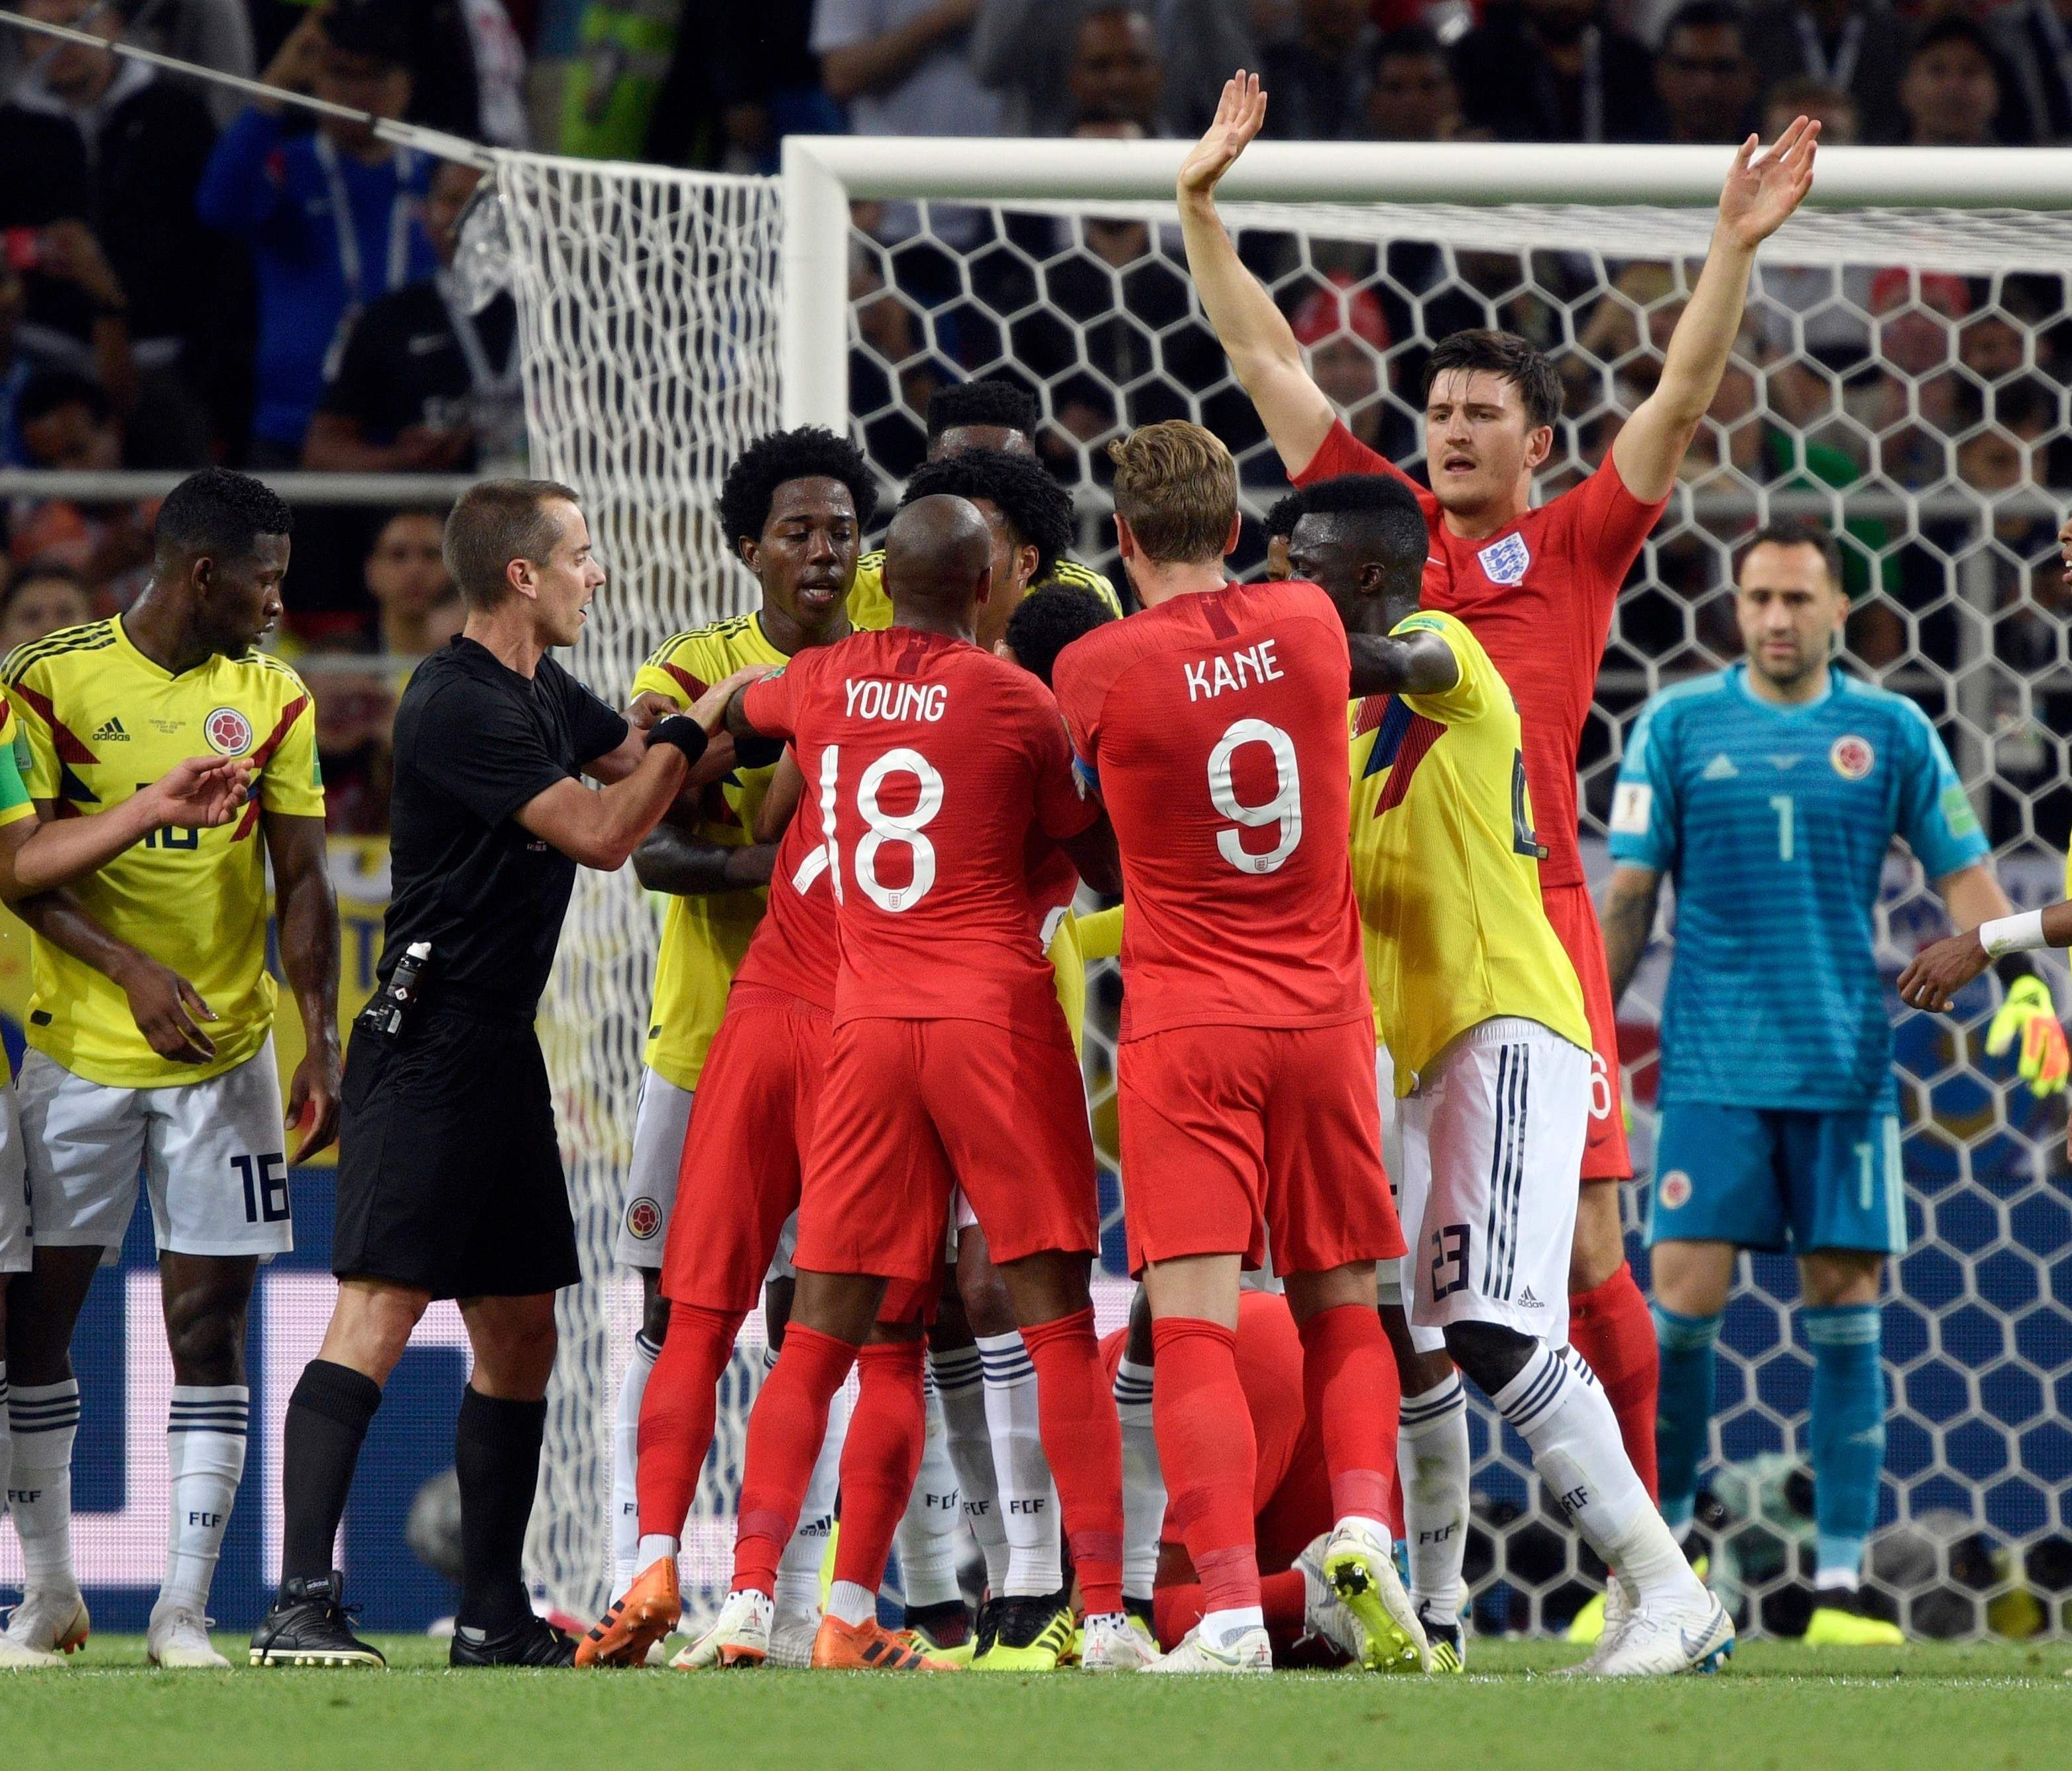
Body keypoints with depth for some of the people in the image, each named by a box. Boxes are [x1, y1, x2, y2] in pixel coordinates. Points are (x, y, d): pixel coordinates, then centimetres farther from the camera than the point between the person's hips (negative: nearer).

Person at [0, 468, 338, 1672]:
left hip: (226, 1055, 2)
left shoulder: (273, 702, 4)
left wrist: (323, 1050, -6)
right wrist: (130, 967, -21)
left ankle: (185, 1609, 0)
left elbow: (303, 888, 4)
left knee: (210, 1321, -2)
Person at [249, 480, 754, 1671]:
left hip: (501, 1056, 10)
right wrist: (702, 721, -8)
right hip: (427, 1049, -10)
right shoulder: (460, 705, -15)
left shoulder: (550, 699, 14)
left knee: (520, 1334, 12)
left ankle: (495, 1616, 18)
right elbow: (604, 834, -18)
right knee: (379, 1315, -16)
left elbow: (645, 767, 29)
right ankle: (301, 1605, -21)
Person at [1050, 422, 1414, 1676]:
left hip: (1186, 1025, -3)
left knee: (1194, 1327, -8)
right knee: (1343, 1310, 15)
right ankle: (1365, 1530, -8)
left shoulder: (1096, 669, -9)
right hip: (1324, 1014, 3)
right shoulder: (1308, 629, 1)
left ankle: (1232, 1612, -20)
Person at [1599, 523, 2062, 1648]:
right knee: (1685, 1301, -6)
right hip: (1714, 1067, -1)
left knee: (1844, 1310, 0)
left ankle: (1838, 1585, 3)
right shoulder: (1677, 726, 4)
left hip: (1846, 1067, 1)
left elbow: (1963, 874, 7)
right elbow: (1630, 895, 5)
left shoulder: (1891, 732, 6)